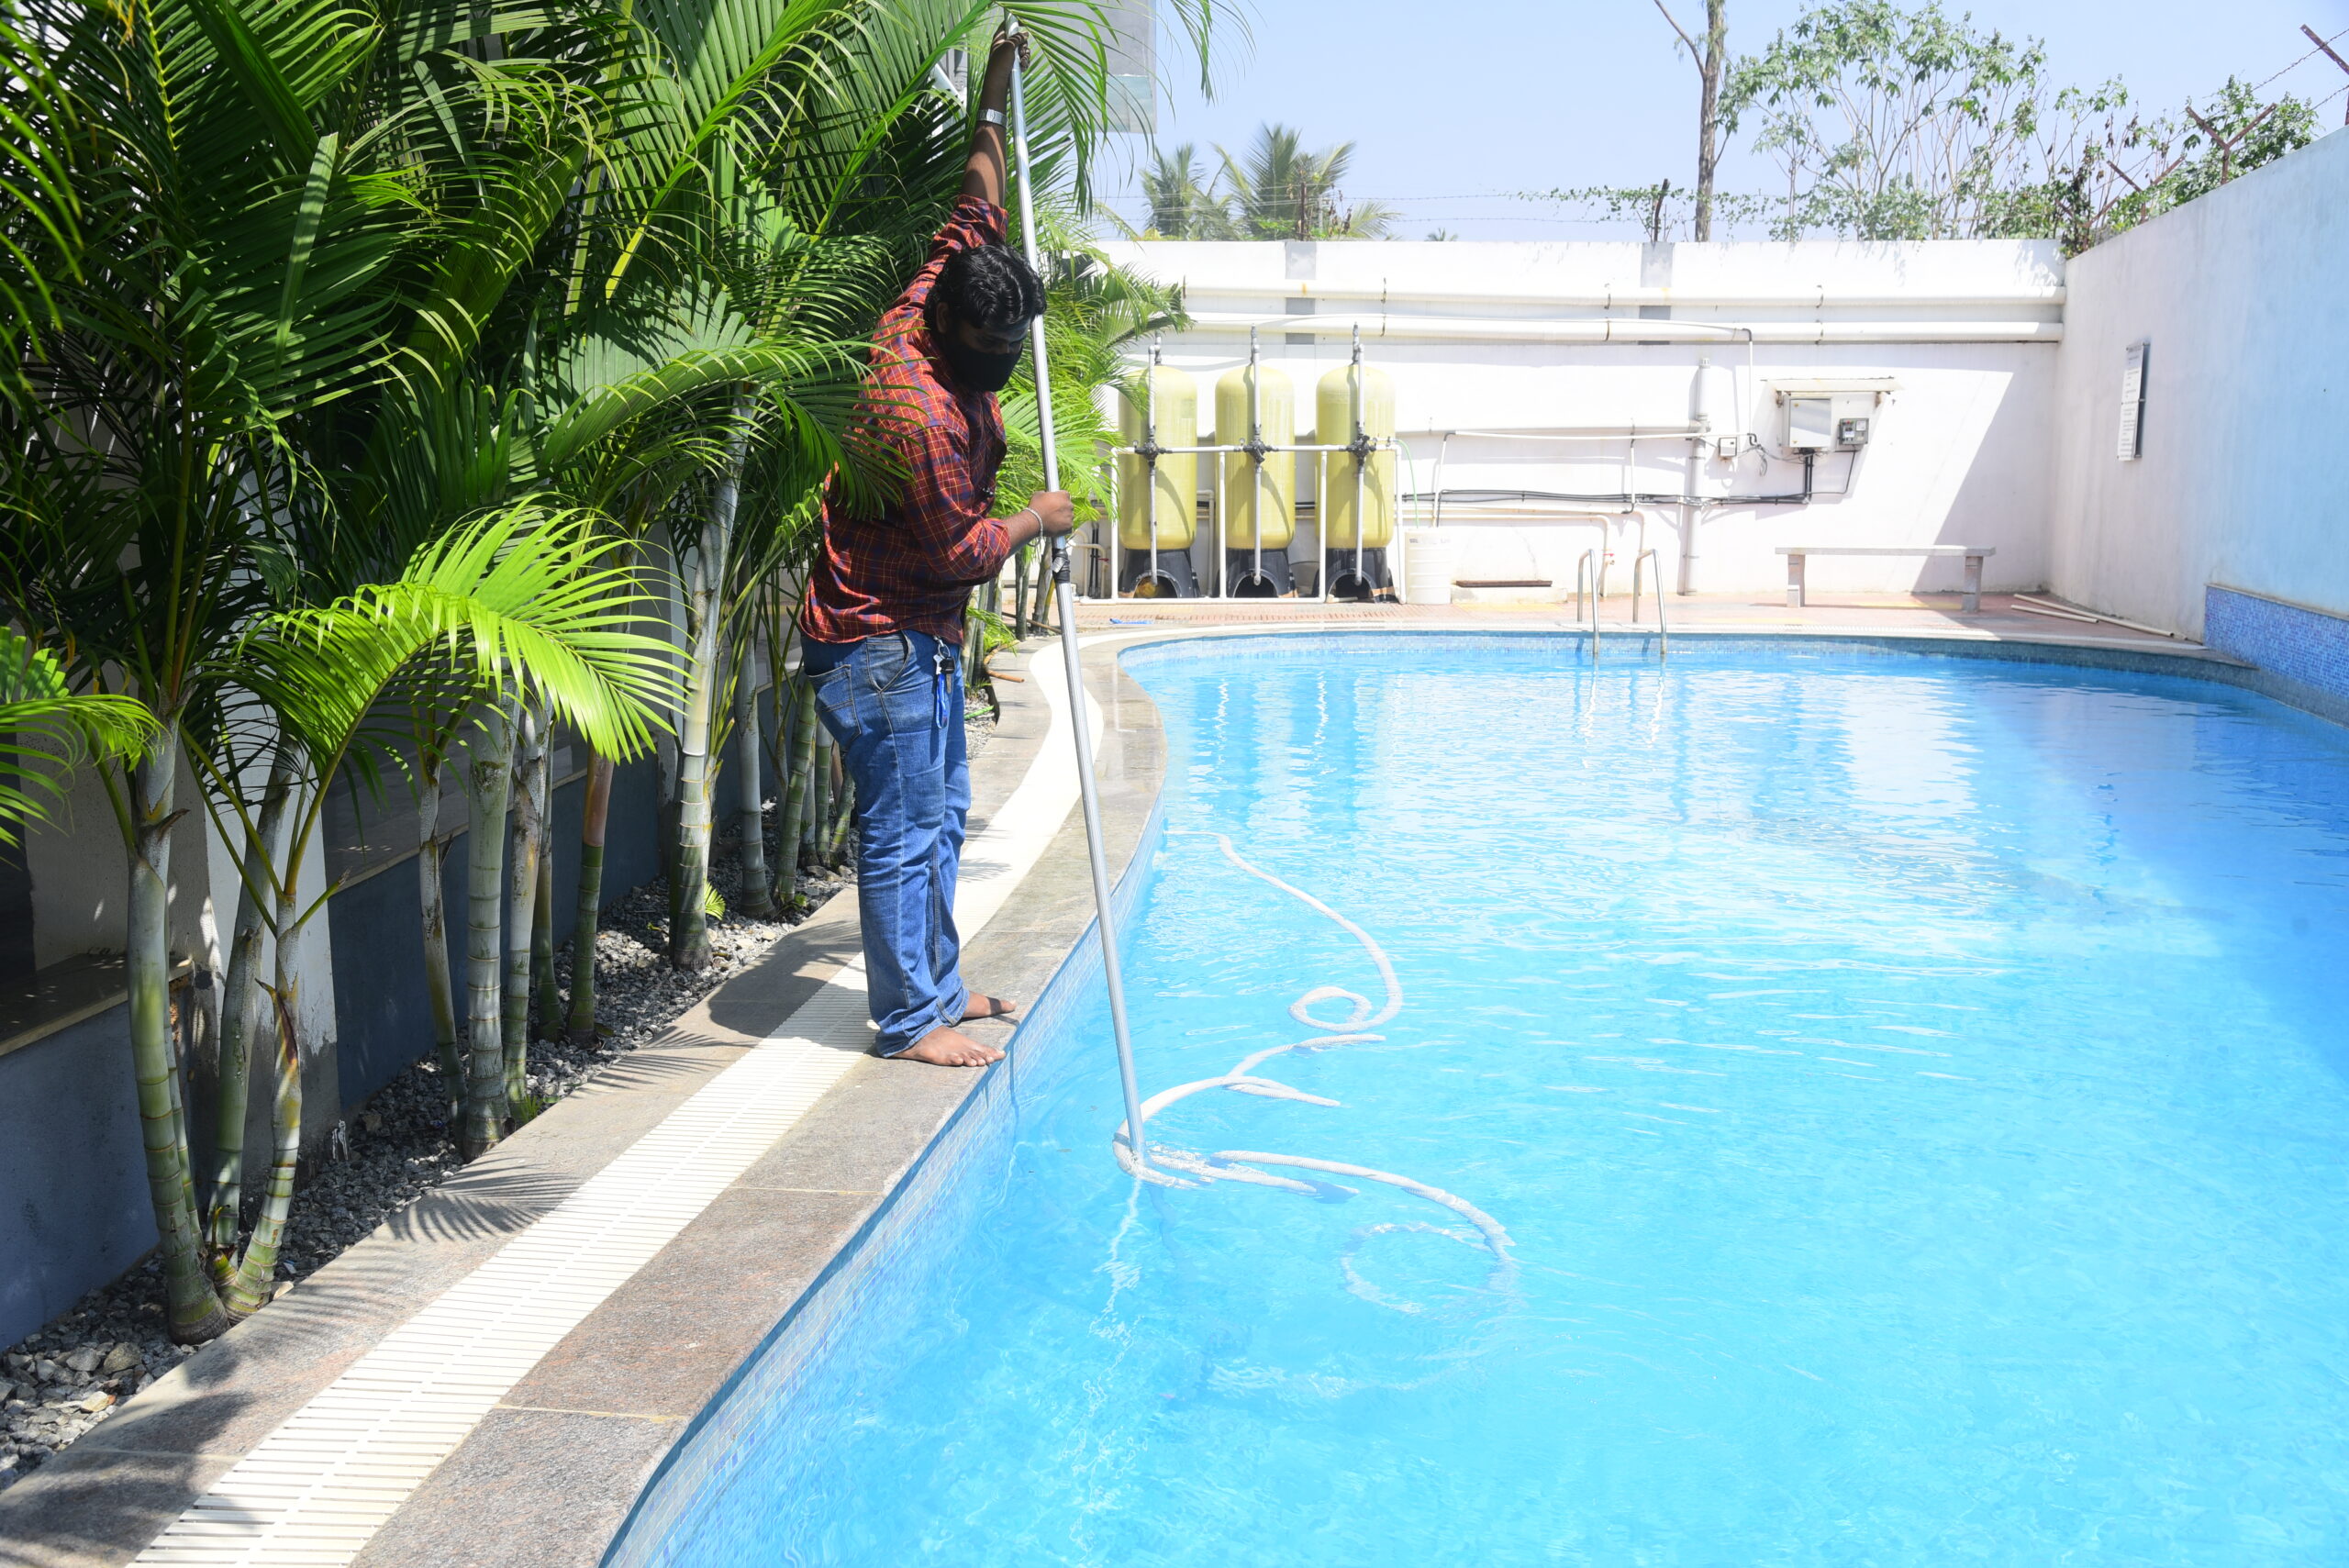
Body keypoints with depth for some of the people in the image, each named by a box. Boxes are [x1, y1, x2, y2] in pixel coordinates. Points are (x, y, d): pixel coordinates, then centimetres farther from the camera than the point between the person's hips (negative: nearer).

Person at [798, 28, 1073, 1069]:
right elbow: (962, 549, -21)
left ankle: (937, 988, 27)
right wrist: (1038, 519, -5)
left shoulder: (928, 315, 2)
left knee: (940, 819, 16)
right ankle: (910, 1022, 4)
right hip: (880, 643, -10)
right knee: (903, 833, -5)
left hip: (924, 640, 10)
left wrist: (993, 105, 18)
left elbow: (977, 216, 18)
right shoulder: (917, 408, -25)